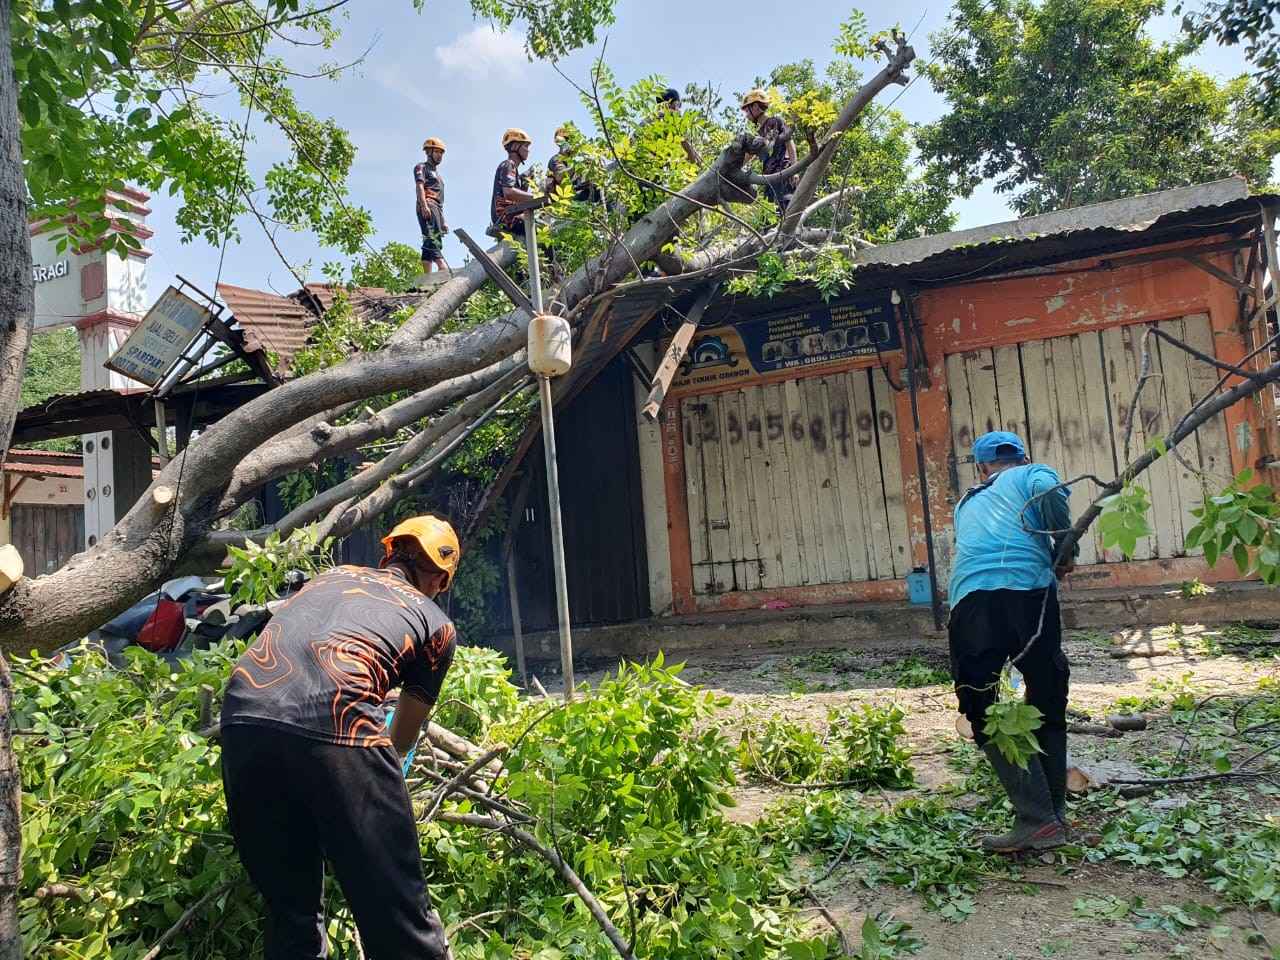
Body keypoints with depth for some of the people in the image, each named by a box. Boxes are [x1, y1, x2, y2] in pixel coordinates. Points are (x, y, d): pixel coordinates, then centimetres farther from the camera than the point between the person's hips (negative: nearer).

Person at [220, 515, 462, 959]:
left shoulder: (333, 575, 33)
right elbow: (403, 735, 32)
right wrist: (388, 763, 56)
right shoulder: (436, 623, 22)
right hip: (333, 725, -4)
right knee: (399, 915, 7)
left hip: (243, 717, 5)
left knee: (289, 907, 21)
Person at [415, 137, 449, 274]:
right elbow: (419, 186, -8)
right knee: (433, 239, -25)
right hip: (428, 206, -9)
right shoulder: (422, 167, 10)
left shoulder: (437, 173, 36)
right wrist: (424, 205, -24)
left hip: (437, 208, 9)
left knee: (430, 245, -1)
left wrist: (443, 221, 26)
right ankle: (443, 268, -41)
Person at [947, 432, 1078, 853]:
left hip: (969, 599, 2)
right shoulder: (1034, 474, 20)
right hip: (1028, 589, -1)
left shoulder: (967, 503, 34)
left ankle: (1038, 821, 2)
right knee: (1047, 704, 16)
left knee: (983, 713, 8)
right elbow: (1050, 493, -4)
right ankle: (1054, 815, 21)